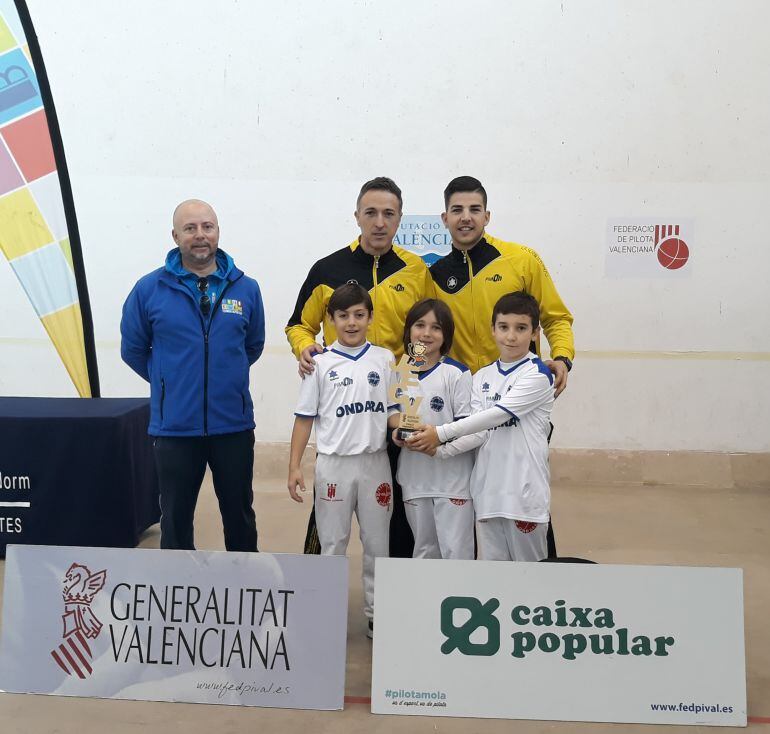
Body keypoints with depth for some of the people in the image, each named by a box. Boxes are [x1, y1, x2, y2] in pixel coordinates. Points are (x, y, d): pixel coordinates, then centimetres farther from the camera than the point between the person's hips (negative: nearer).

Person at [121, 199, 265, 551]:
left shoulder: (245, 288, -1)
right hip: (175, 426, -1)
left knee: (239, 512, 17)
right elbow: (132, 349, 6)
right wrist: (170, 382, 11)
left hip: (234, 425, 1)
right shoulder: (149, 289, -6)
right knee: (176, 518, 13)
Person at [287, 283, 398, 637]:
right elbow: (305, 418, 0)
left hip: (375, 462, 1)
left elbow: (394, 410, 7)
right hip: (334, 464, -1)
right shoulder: (321, 364, 0)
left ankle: (377, 612, 25)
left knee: (377, 542, 11)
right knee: (332, 544, 9)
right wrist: (294, 466, -5)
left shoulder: (385, 359, 3)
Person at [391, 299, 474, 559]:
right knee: (424, 550, 16)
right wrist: (396, 433, -2)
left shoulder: (457, 373, -8)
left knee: (456, 552, -3)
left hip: (452, 477, -5)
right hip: (414, 477, 5)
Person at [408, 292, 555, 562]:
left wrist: (440, 433, -17)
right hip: (487, 489, 5)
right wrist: (441, 450, -15)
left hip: (524, 489, -5)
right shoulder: (481, 377, 10)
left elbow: (497, 415, -17)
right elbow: (480, 432, 2)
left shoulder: (538, 375, -8)